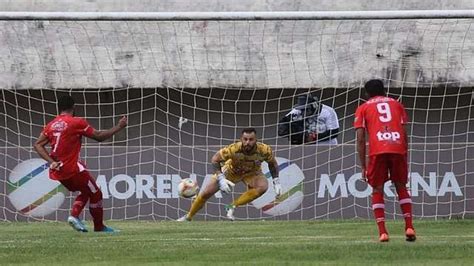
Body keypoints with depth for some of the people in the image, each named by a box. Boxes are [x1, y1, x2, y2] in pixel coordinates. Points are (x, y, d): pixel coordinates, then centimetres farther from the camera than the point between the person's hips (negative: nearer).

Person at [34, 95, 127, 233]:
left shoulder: (51, 125, 9)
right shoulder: (77, 123, -9)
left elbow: (38, 145, 3)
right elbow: (99, 136, -6)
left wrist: (51, 162, -4)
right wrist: (119, 127, 5)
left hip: (57, 170, 7)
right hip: (72, 168, -7)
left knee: (85, 192, 25)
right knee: (95, 194, 10)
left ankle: (74, 215, 5)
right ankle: (99, 227, 15)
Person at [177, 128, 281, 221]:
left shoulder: (264, 150, -32)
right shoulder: (233, 149, -37)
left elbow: (272, 163, -8)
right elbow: (215, 159, -21)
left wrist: (276, 182, -11)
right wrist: (221, 178, -31)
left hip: (252, 172, 1)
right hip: (231, 170, -1)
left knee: (263, 186, -31)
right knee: (206, 193, -4)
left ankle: (232, 207, -17)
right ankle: (188, 217, 20)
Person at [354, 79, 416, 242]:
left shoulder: (363, 108, 17)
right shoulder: (396, 104, 23)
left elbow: (360, 139, 7)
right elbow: (405, 135, 16)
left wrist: (363, 166, 9)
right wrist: (405, 159, 22)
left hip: (377, 151, -2)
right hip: (398, 148, 2)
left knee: (377, 190, 8)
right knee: (401, 186, 17)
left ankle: (382, 232, -3)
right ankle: (409, 227, 6)